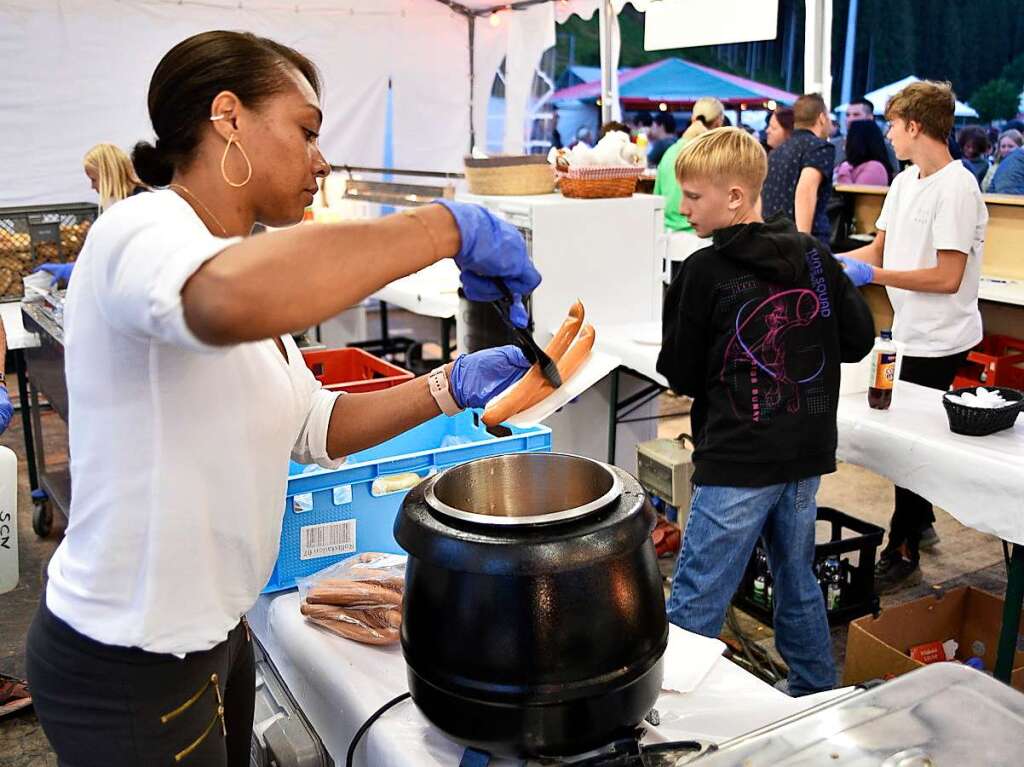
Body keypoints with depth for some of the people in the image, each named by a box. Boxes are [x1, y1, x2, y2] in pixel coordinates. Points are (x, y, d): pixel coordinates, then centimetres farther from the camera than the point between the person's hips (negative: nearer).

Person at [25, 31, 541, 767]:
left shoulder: (230, 258, 9)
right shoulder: (140, 232, -22)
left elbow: (315, 427, 8)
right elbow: (235, 300, -47)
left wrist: (450, 388, -4)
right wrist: (443, 226, -35)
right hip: (129, 675, -9)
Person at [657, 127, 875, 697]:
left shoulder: (704, 271, -13)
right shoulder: (816, 256, 3)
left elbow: (681, 375, -7)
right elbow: (859, 340, 9)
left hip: (738, 464, -6)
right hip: (808, 456, 7)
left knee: (694, 605, 1)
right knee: (799, 582, 23)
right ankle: (817, 696, 38)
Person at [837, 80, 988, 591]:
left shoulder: (956, 189, -19)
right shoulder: (905, 182, 8)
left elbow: (947, 277, -22)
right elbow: (879, 247, 13)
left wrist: (873, 275, -21)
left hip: (939, 339, -8)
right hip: (910, 332, 8)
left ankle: (903, 554, 10)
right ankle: (921, 522, 36)